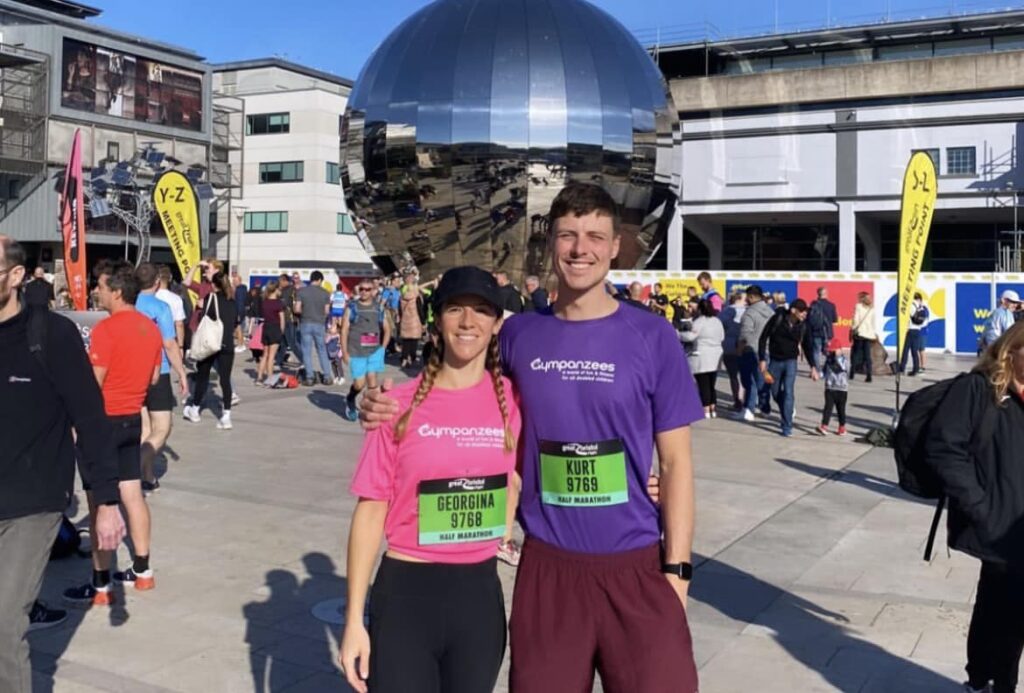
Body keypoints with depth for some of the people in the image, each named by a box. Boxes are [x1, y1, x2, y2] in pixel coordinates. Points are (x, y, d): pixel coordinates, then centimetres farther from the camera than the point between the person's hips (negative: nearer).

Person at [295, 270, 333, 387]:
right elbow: (327, 311, -3)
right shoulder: (325, 293, -2)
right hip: (319, 324, 1)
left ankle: (310, 378, 4)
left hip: (305, 323, -1)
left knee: (307, 351, 5)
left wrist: (304, 312, 12)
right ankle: (327, 377, 14)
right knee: (322, 351, 13)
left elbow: (297, 309, -8)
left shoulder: (301, 291, -4)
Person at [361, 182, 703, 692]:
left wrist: (677, 567, -6)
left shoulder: (652, 336, -5)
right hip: (547, 564, 2)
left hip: (636, 565, -1)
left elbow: (675, 461, -2)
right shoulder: (519, 334, 0)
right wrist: (391, 407, -2)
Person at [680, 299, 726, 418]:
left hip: (702, 358, -7)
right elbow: (722, 337, 15)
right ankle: (713, 410, 16)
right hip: (716, 357, 7)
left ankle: (706, 411, -3)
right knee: (711, 385, 15)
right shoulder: (717, 321, 10)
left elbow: (690, 336, -18)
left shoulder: (699, 322, -12)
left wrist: (677, 335, -2)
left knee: (703, 385, -3)